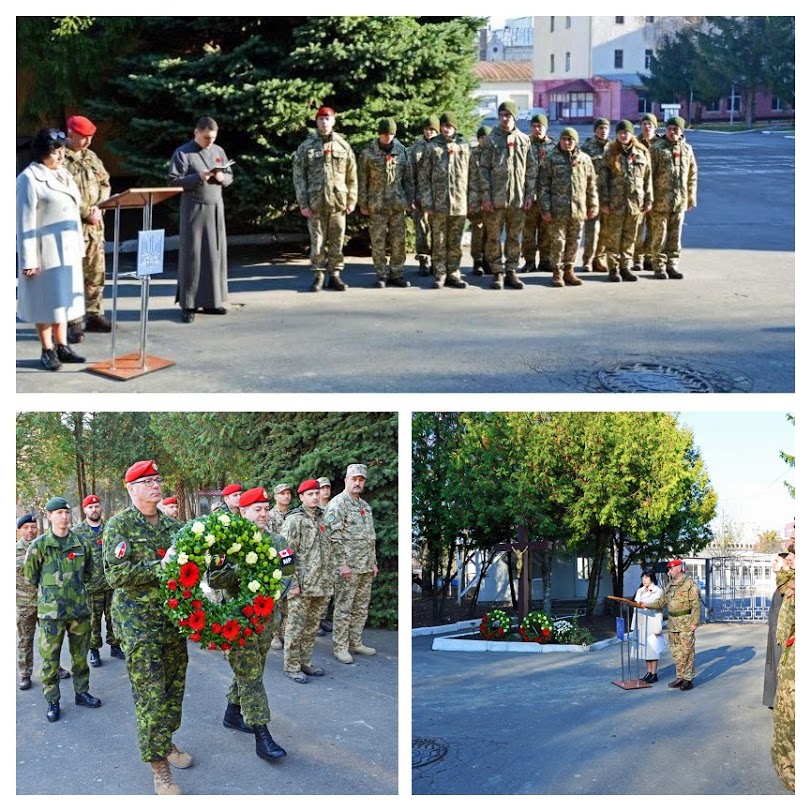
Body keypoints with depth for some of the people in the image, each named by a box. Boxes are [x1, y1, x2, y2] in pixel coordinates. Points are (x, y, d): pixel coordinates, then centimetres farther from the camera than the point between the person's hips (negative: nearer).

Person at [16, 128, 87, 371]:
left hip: (67, 248, 7)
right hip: (45, 248, -7)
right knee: (46, 299, 0)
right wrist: (28, 258, -18)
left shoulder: (63, 174, 11)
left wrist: (78, 246, 13)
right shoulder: (29, 178, -13)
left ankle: (61, 346, 20)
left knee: (63, 296, 12)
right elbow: (25, 221, -15)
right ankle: (47, 351, 8)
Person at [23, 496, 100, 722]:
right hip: (51, 611, -3)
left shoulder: (81, 543, 4)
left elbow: (88, 570, 19)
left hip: (79, 608, 3)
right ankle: (52, 701, 10)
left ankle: (82, 692, 28)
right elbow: (30, 575, 4)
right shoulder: (39, 545, -6)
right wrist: (50, 590, 10)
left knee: (80, 655, 14)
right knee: (50, 658, 0)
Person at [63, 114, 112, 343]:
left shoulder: (92, 157, 14)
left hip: (95, 224, 7)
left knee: (96, 273, 12)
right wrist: (86, 213, -16)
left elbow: (105, 183, 16)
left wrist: (98, 207, -1)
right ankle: (73, 323, -3)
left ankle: (94, 315, 23)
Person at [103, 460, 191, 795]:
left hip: (173, 616, 6)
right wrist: (159, 568, -23)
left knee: (173, 686, 13)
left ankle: (166, 741, 32)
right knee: (149, 693, -6)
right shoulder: (119, 525, -6)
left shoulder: (171, 525, 10)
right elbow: (115, 574, -16)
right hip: (138, 622, -6)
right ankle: (158, 766, 0)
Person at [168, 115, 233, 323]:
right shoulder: (182, 153, -3)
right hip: (194, 208, -5)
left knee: (216, 254, 6)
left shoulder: (219, 151, 13)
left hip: (216, 207, 6)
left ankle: (212, 301, 15)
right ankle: (188, 305, -1)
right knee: (192, 255, -5)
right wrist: (198, 177, -20)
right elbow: (173, 181, -9)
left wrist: (222, 177, -5)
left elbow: (230, 177, 18)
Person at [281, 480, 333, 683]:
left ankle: (305, 662, 23)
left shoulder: (321, 519, 15)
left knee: (312, 627, 13)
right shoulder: (294, 520, -8)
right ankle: (291, 666, 6)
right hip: (301, 585, -7)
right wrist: (293, 582, -16)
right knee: (296, 627, -1)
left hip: (321, 585, 7)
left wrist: (327, 579, 17)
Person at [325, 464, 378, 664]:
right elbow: (334, 537, -15)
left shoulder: (365, 506, 16)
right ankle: (340, 647, 3)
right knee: (343, 608, -3)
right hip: (347, 567, -8)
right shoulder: (337, 504, -9)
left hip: (366, 568, 8)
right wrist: (343, 563, -19)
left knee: (361, 608, 12)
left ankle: (356, 643, 21)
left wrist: (373, 562, 16)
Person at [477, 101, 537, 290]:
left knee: (515, 237, 7)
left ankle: (511, 271, 15)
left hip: (518, 198, 2)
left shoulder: (524, 140, 8)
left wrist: (530, 193, 3)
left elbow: (531, 168, 10)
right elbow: (483, 169, -2)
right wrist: (485, 196, -9)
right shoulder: (491, 139, 1)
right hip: (496, 197, -2)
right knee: (494, 237, 1)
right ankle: (497, 273, 9)